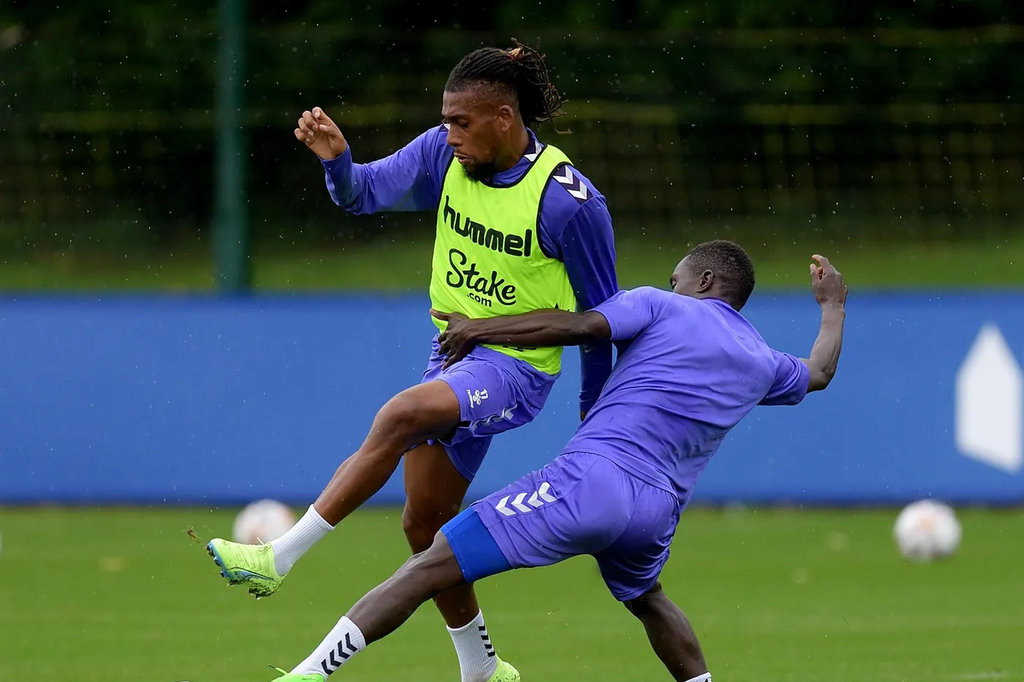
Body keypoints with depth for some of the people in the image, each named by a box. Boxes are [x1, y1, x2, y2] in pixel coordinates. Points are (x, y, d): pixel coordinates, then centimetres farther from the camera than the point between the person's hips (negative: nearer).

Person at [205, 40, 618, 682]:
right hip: (454, 349, 7)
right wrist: (337, 159, -31)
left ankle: (278, 559, -28)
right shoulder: (445, 155, -4)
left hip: (516, 367, -7)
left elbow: (600, 314, -7)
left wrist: (594, 415, 1)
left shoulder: (570, 201, -18)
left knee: (400, 417, -30)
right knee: (425, 522, 9)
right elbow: (365, 192, -7)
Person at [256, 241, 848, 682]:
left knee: (432, 567, -9)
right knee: (645, 598, 40)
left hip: (593, 478, -6)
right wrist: (833, 307, 62)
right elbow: (818, 374, 45)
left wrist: (480, 328, 0)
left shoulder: (662, 307, 8)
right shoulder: (761, 362, 23)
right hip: (659, 508, 6)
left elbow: (578, 326, -7)